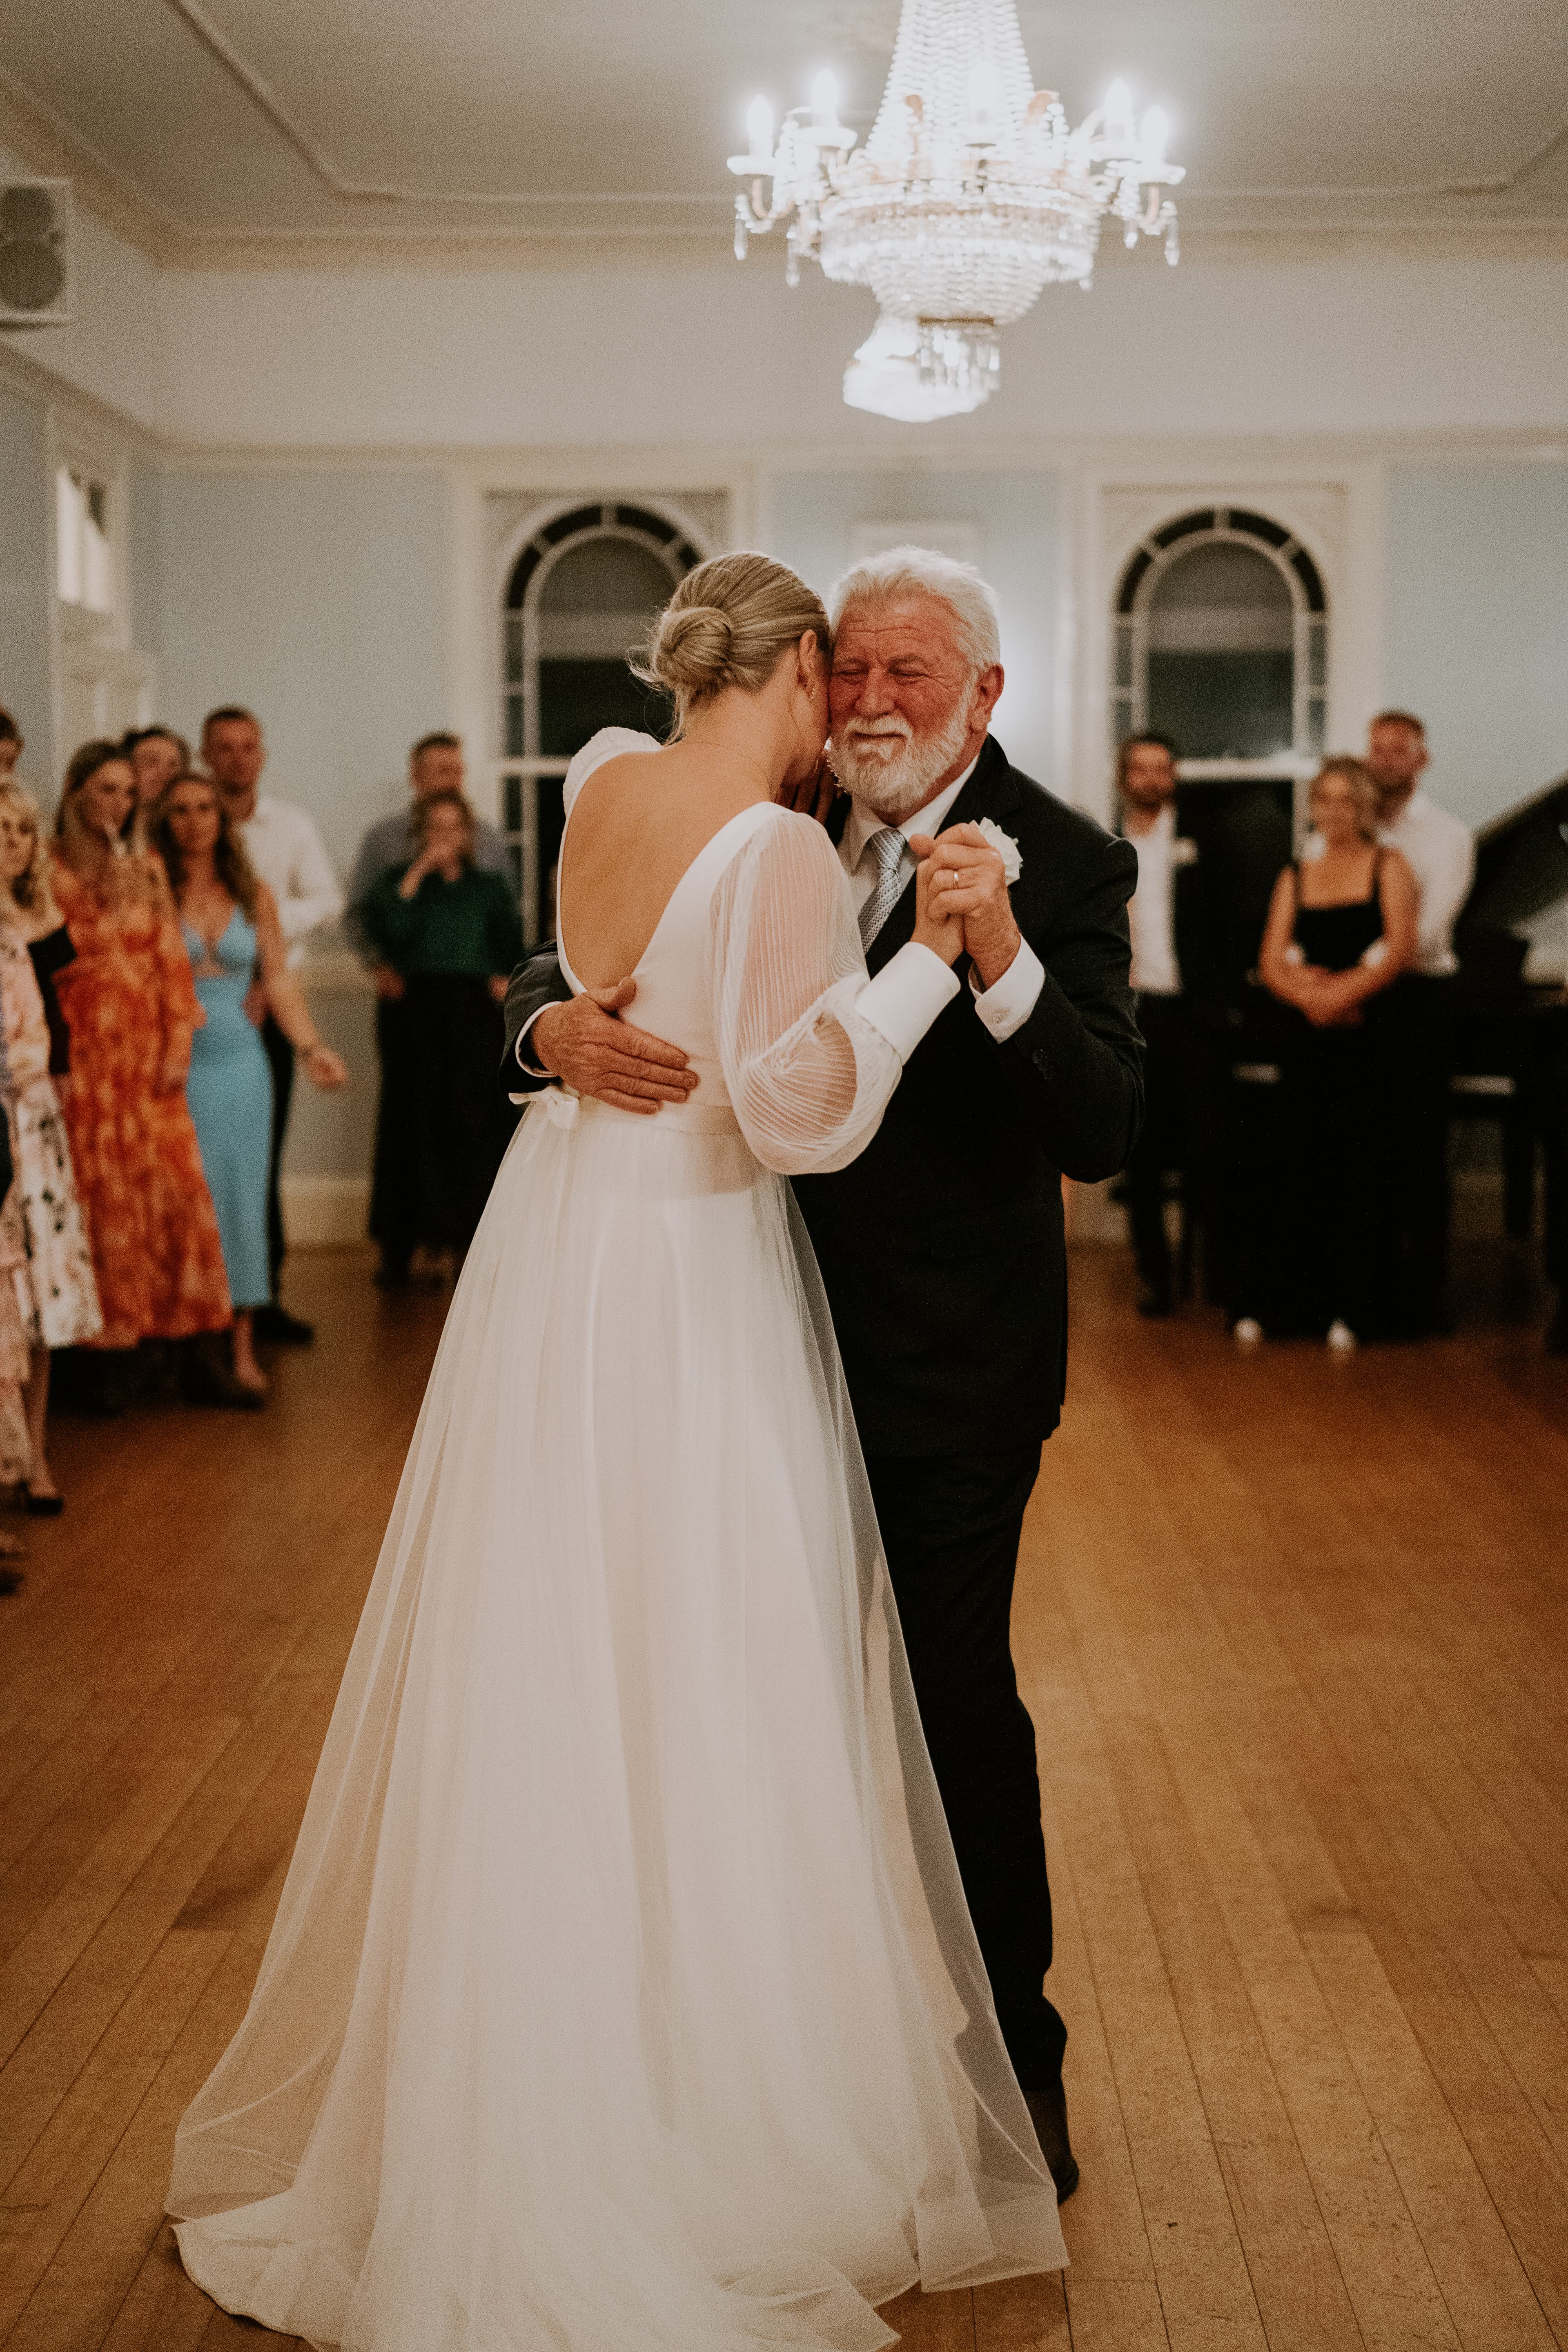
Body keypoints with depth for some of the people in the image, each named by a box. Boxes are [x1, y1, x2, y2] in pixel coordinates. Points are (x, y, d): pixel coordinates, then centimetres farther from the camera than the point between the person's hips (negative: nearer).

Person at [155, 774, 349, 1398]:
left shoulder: (254, 896, 10)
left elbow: (280, 982, 8)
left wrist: (311, 1048, -3)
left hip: (239, 1060, 3)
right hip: (176, 1064, -3)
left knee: (242, 1196, 3)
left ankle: (242, 1350, 7)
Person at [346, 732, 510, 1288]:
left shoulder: (488, 840, 12)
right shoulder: (384, 838, 8)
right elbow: (358, 911, 7)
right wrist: (380, 966, -6)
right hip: (407, 993, -1)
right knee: (403, 1114, -1)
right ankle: (396, 1245, 4)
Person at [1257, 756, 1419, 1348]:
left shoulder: (1387, 867, 6)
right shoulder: (1296, 877, 15)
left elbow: (1400, 948, -6)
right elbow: (1272, 961, 6)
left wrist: (1346, 990, -18)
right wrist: (1308, 993, -14)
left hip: (1370, 1033, -3)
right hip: (1308, 1034, 3)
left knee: (1362, 1164, -7)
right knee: (1308, 1167, -1)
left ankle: (1357, 1307, -3)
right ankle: (1311, 1302, 5)